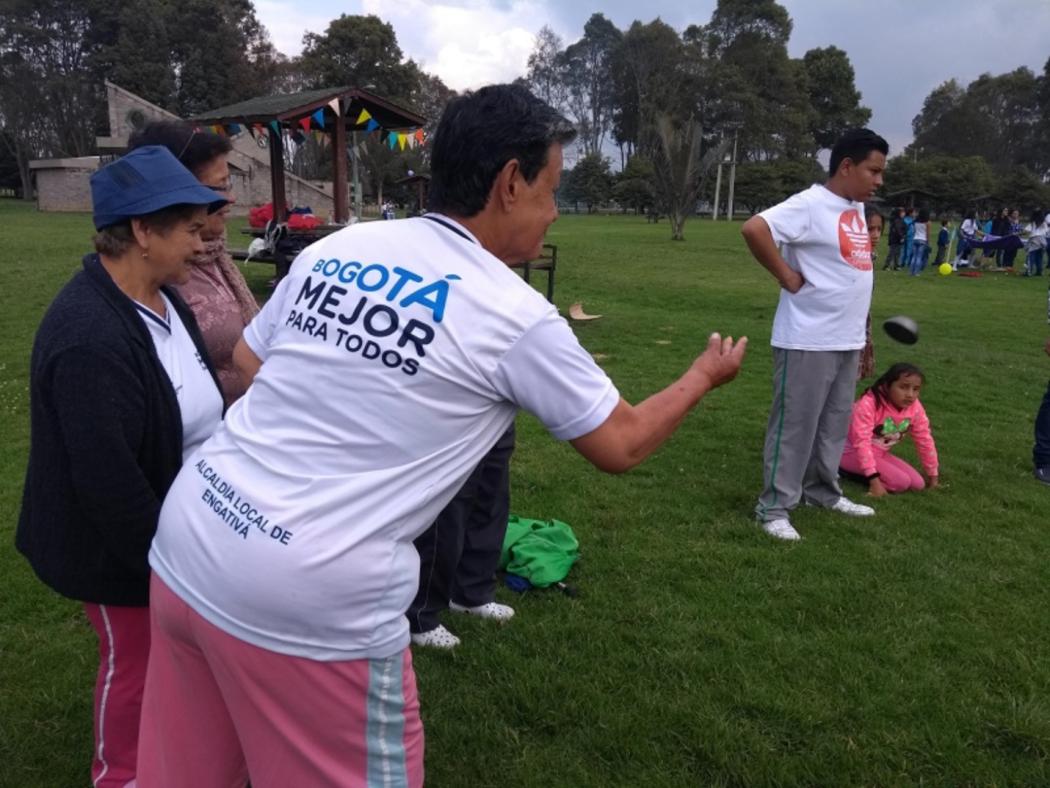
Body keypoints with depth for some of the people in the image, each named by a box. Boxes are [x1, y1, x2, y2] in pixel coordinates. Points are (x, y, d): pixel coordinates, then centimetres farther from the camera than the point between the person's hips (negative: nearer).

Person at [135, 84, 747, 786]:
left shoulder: (333, 247, 4)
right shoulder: (515, 316, -9)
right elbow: (623, 445, 3)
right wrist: (705, 375, 20)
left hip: (184, 549, 7)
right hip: (310, 607, -6)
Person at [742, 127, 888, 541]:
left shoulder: (857, 209, 13)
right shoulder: (811, 204, -14)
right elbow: (753, 229, -28)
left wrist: (863, 335, 18)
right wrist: (786, 276, -20)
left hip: (848, 340, 9)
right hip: (808, 340, -9)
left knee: (835, 422, 17)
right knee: (795, 423, -2)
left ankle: (822, 491, 33)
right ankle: (774, 507, 9)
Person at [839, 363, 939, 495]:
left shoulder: (915, 408, -7)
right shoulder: (869, 404, -27)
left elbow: (925, 440, 5)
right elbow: (861, 442, -31)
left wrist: (933, 475, 11)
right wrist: (874, 480, -34)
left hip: (879, 454, 8)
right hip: (853, 452, -8)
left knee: (918, 484, -5)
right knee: (901, 482, -22)